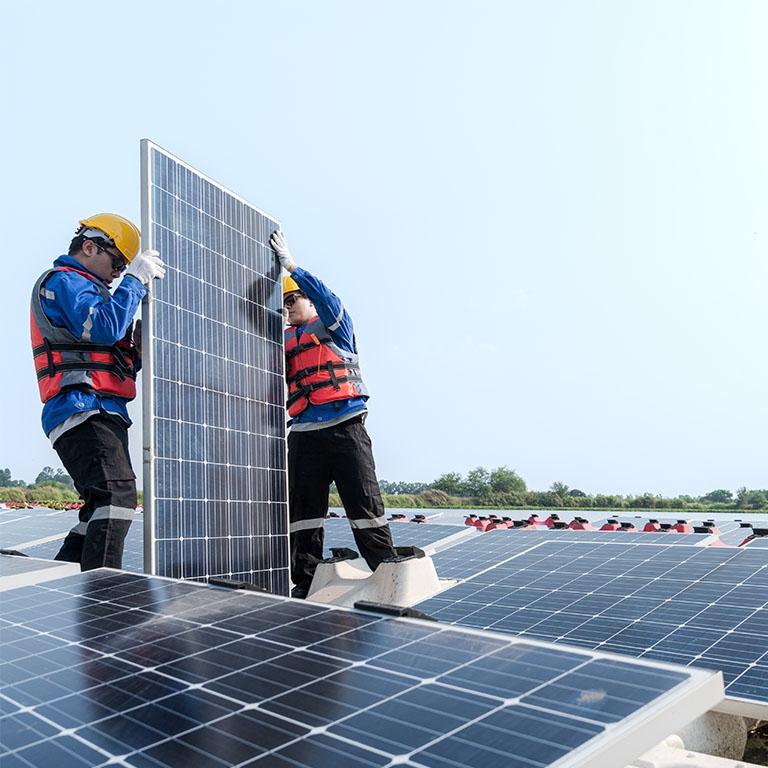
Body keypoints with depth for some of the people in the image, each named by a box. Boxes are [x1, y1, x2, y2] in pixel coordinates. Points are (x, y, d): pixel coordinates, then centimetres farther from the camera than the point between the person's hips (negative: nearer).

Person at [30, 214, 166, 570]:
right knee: (117, 495, -23)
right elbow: (106, 327, -20)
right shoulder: (63, 280, 0)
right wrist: (136, 278, -10)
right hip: (82, 410, -11)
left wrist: (136, 348, 10)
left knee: (101, 511, 12)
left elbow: (112, 360, 28)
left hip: (100, 414, 11)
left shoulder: (80, 287, 31)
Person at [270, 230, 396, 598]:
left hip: (345, 427, -4)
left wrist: (292, 266, -14)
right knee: (303, 508, 4)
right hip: (303, 434, 5)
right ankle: (304, 581, 11)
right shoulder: (284, 340, 22)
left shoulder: (333, 326, 10)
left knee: (365, 504, -3)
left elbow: (328, 299, -11)